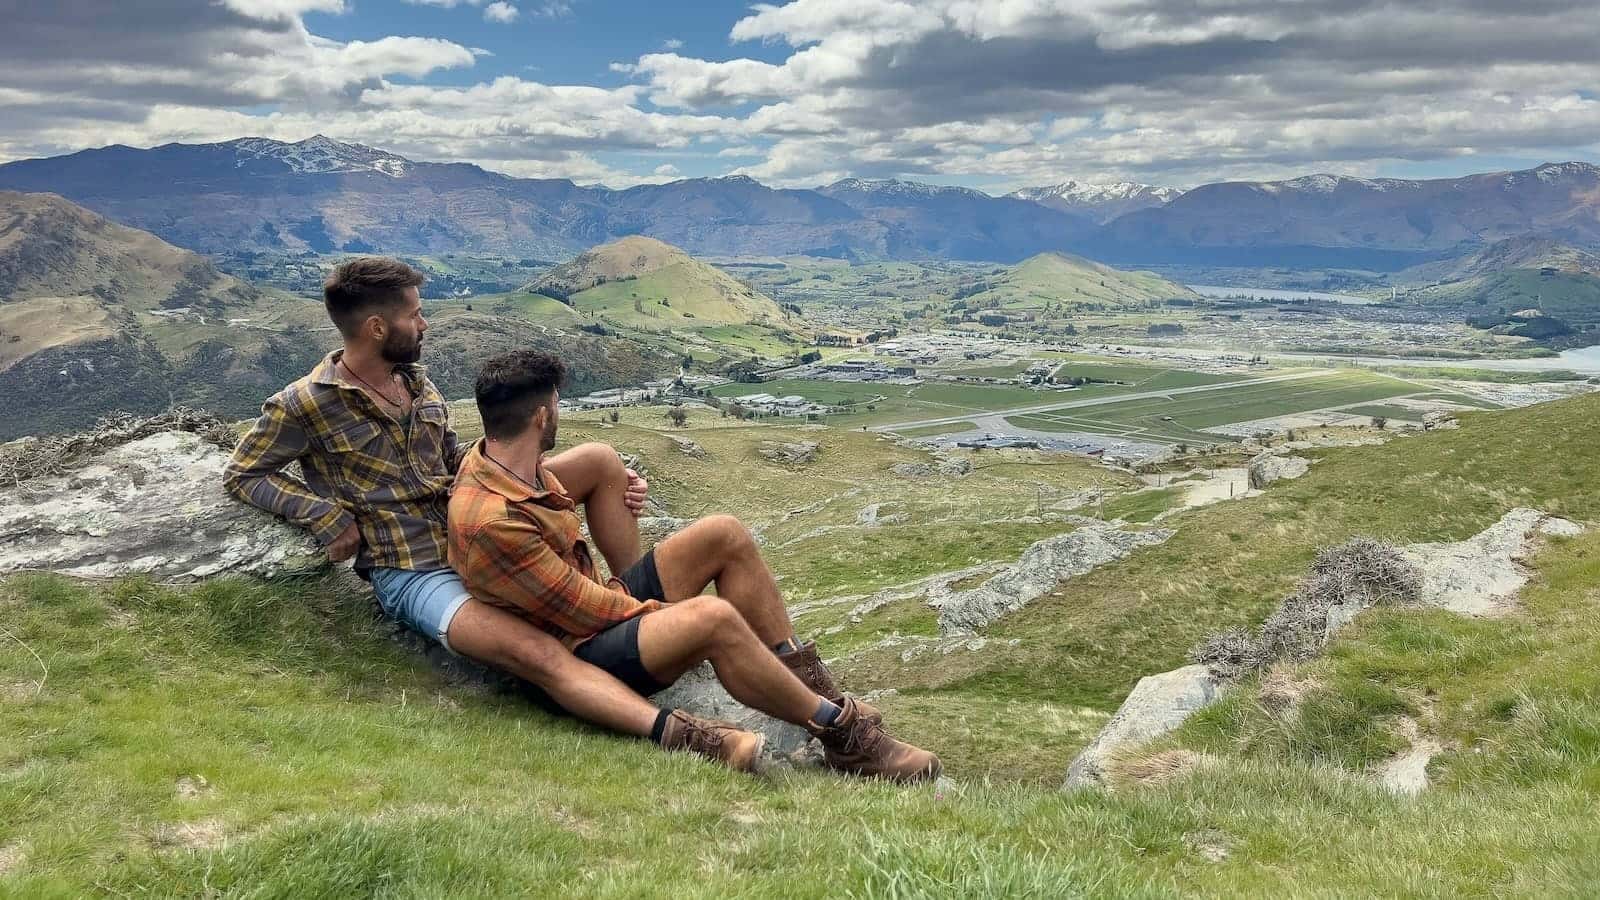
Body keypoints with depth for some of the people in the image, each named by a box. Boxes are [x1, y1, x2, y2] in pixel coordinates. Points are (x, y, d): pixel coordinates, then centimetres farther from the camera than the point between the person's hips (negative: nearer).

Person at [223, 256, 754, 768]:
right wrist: (325, 513, -18)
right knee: (539, 656, -33)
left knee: (600, 459, -5)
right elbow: (242, 475, 1)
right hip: (415, 577, -7)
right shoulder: (304, 405, -9)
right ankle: (672, 731, -46)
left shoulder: (417, 384, 10)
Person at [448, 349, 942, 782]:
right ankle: (844, 736, -19)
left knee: (725, 535, 1)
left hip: (598, 601, 11)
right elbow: (580, 609, -21)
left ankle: (810, 685, 0)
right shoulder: (489, 521, -27)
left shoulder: (503, 458, 1)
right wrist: (656, 611, -7)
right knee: (712, 618, -36)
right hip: (578, 651, -11)